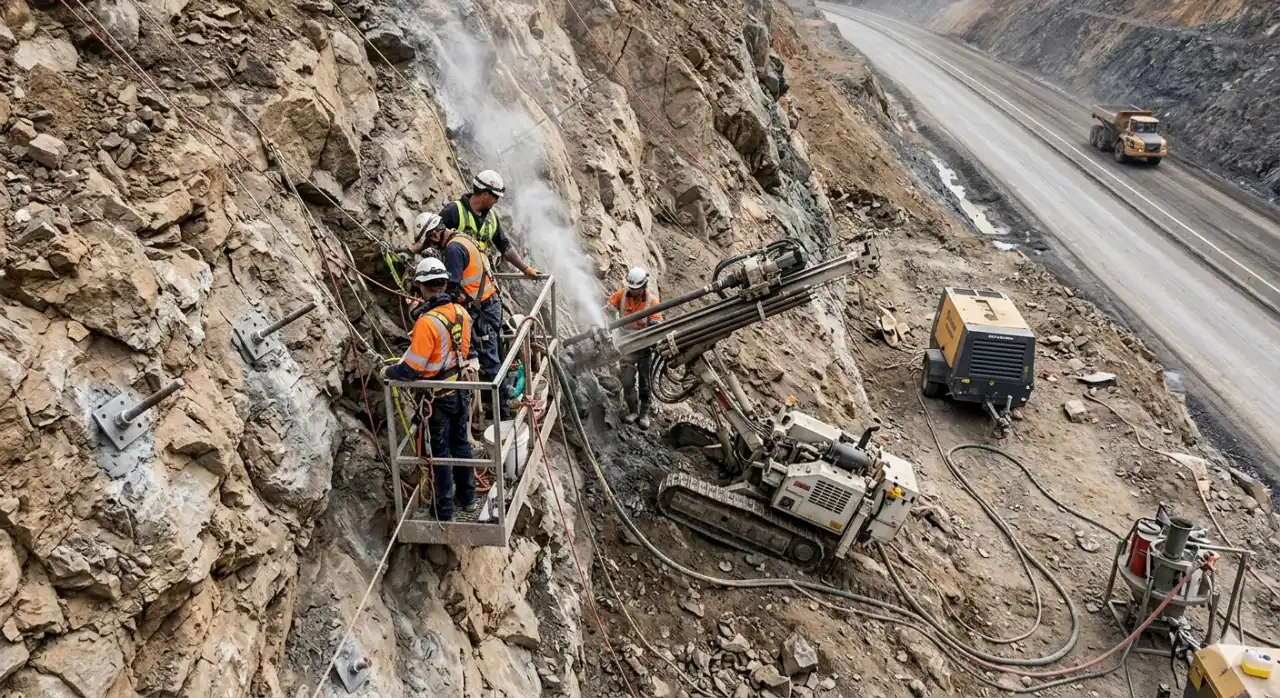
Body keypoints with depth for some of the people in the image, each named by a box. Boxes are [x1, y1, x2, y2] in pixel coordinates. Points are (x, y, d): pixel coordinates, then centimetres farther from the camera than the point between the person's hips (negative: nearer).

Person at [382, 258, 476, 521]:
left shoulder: (427, 322, -27)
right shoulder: (460, 311, -5)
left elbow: (412, 368, -23)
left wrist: (388, 372, -4)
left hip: (437, 397, -6)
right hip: (459, 389, 6)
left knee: (440, 452, 7)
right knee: (461, 443, 21)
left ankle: (444, 513, 19)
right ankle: (468, 497, 36)